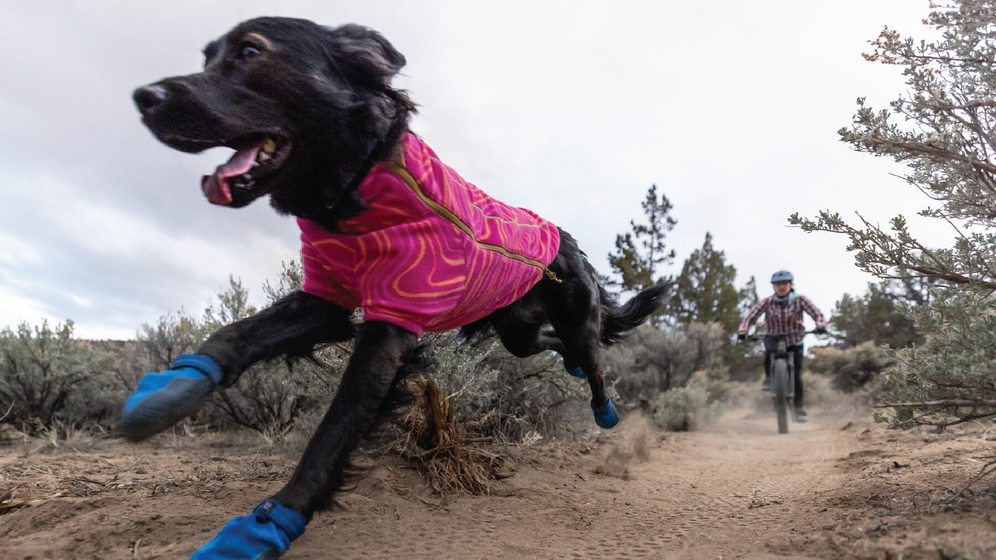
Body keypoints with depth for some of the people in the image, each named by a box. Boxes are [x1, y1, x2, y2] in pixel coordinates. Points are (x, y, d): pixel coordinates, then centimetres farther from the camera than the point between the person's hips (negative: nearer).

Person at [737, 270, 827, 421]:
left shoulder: (799, 300, -14)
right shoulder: (767, 302, -13)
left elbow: (816, 314, -19)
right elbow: (750, 317, -16)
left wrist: (821, 325, -40)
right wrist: (742, 331, -33)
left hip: (794, 340, 0)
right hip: (774, 336, 0)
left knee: (796, 375, -1)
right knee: (770, 350, -36)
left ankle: (798, 408, 14)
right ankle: (768, 378, -9)